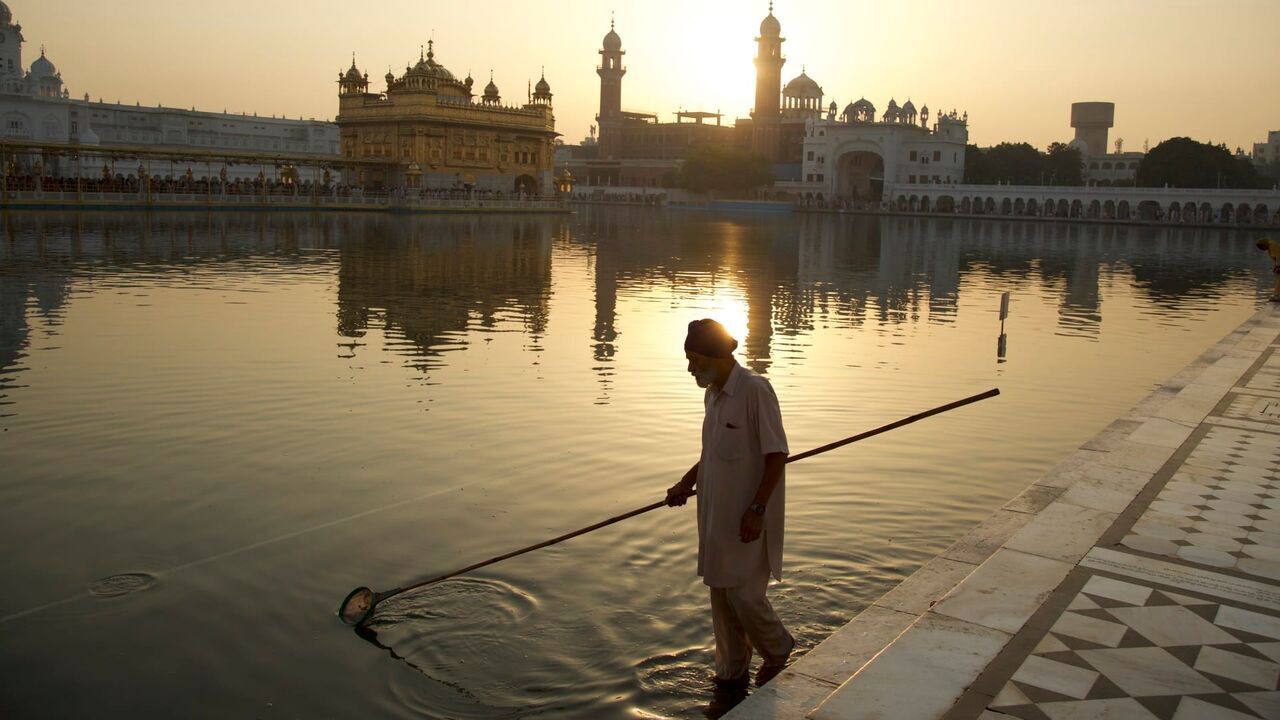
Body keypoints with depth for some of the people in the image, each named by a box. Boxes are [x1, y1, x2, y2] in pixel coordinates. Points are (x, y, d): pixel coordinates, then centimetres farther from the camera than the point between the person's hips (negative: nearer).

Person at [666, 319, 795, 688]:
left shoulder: (755, 390, -18)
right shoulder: (713, 393, 9)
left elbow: (777, 455, -18)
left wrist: (757, 509, -21)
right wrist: (687, 482, 10)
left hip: (747, 517, -8)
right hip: (717, 513, 8)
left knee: (743, 594, -3)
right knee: (721, 595, 14)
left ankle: (778, 650, 25)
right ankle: (731, 672, 28)